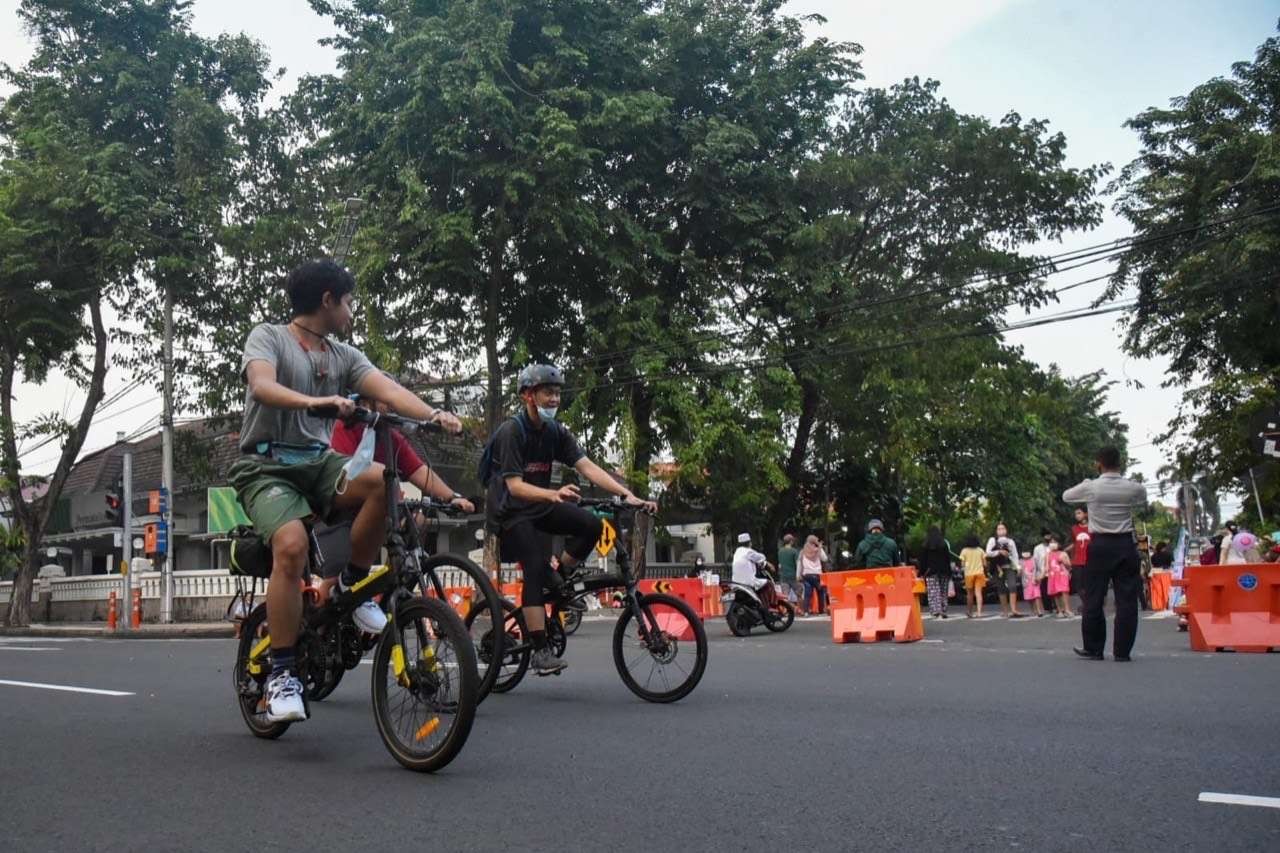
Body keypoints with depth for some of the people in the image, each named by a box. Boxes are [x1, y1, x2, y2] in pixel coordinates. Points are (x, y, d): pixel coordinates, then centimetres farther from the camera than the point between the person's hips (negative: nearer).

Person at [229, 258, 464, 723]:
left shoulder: (344, 355, 12)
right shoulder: (268, 336, -2)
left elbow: (386, 388, -5)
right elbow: (262, 385, -23)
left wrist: (432, 414, -26)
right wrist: (314, 401, -43)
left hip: (318, 463, 4)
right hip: (267, 467, -4)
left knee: (380, 479, -27)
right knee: (293, 545, -31)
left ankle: (352, 585, -6)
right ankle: (282, 674, -18)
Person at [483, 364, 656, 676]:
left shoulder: (556, 432, -1)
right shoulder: (511, 431, -19)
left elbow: (588, 467, -11)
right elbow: (515, 486, -27)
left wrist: (627, 495, -25)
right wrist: (554, 494, -46)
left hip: (539, 505, 6)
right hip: (510, 511, -6)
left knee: (591, 525, -16)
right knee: (535, 568, -21)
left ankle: (556, 581, 6)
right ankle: (540, 652, -17)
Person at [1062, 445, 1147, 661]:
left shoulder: (1091, 487, -7)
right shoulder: (1133, 488, -1)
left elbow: (1066, 496, 11)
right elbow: (1144, 499, 22)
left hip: (1100, 545, -1)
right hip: (1126, 544, 1)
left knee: (1094, 598, 5)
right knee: (1126, 599, 3)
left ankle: (1093, 649, 9)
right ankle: (1122, 651, 4)